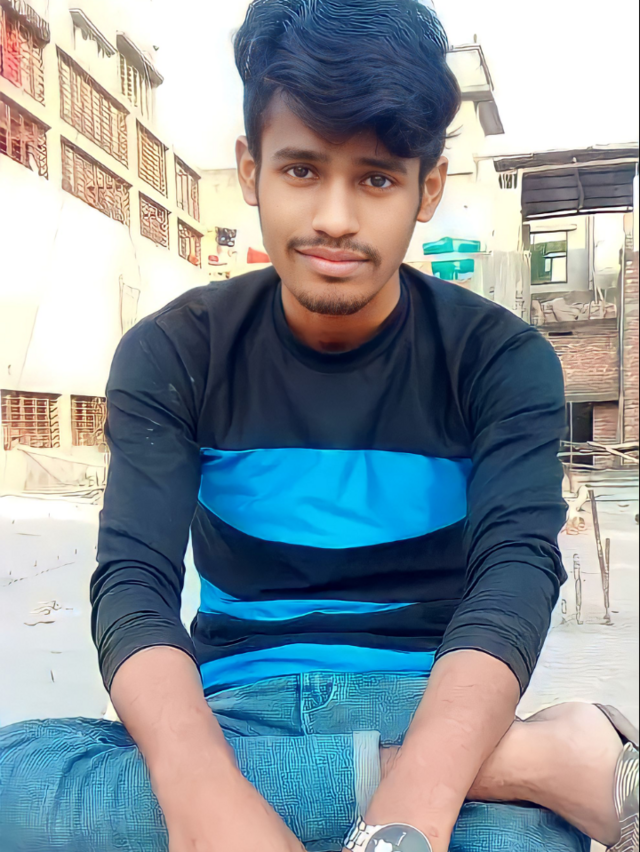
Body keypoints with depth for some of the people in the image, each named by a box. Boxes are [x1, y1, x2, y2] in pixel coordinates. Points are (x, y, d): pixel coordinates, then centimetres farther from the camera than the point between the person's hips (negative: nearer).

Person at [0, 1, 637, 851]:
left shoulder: (502, 361, -3)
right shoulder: (173, 355, -1)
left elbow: (517, 573, -18)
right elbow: (132, 584, -13)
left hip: (432, 706, -3)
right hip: (238, 708, 5)